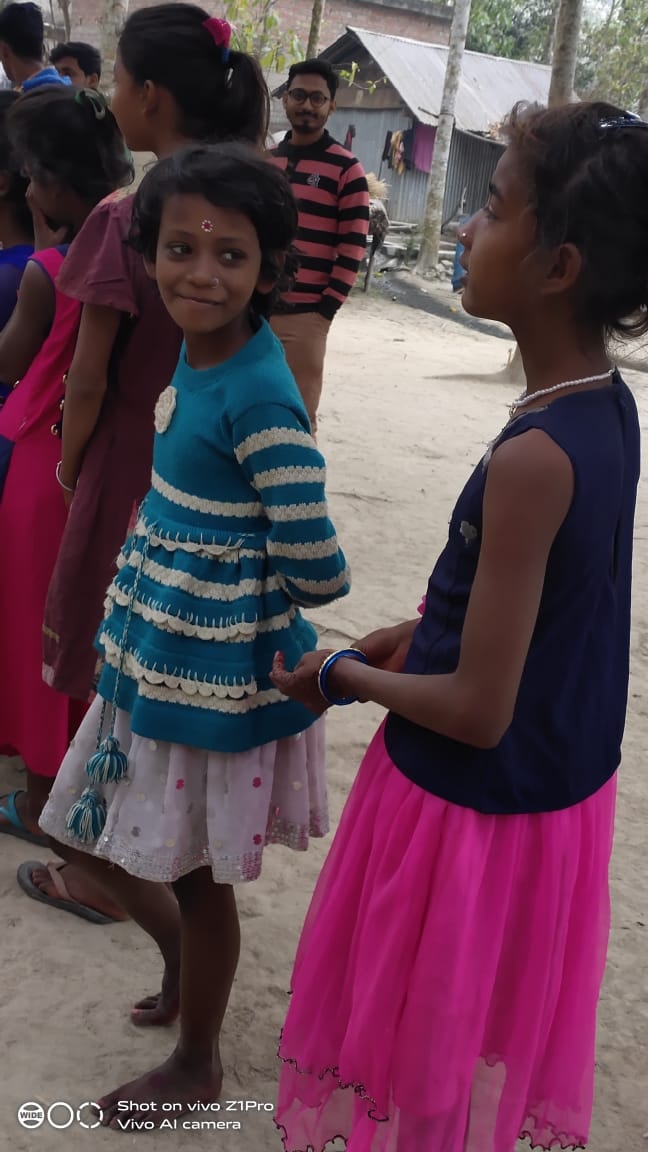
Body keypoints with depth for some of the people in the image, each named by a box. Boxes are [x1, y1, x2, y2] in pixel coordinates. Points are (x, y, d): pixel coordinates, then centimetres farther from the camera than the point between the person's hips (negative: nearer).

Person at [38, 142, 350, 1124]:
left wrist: (256, 597, -5)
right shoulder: (199, 353, 1)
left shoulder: (261, 399, -25)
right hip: (155, 654, 8)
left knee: (196, 875, 11)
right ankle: (180, 955, 49)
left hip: (220, 676, -8)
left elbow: (317, 573, -23)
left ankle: (197, 1065, 36)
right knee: (87, 836, 22)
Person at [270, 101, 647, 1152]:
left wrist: (344, 678, -9)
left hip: (480, 807, -8)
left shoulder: (533, 459, -30)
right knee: (486, 1049, 28)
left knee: (426, 1043, 17)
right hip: (560, 781, 8)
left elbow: (477, 709, -25)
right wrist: (417, 632, 7)